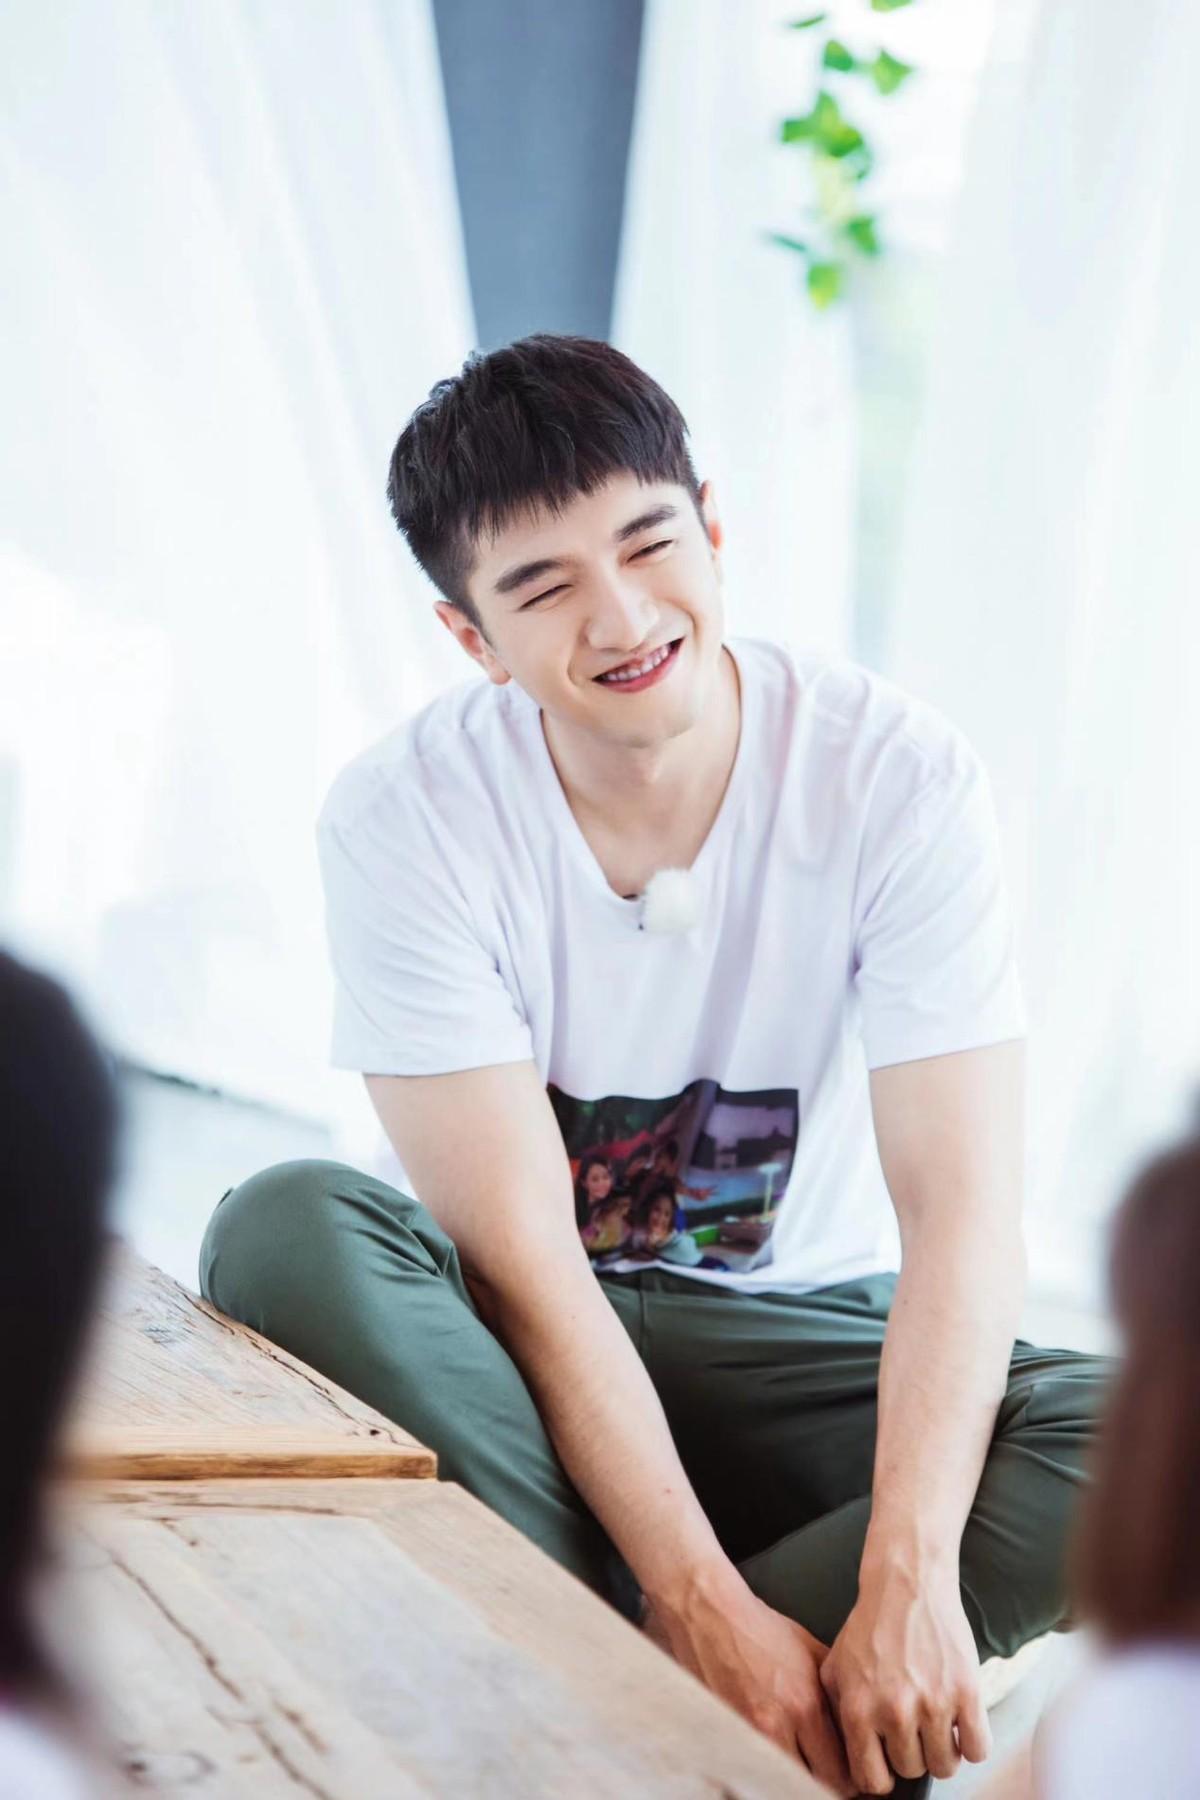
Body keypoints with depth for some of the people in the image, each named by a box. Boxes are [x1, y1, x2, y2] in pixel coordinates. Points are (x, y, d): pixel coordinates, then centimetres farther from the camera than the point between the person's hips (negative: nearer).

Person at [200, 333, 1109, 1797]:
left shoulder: (897, 773, -15)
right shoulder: (404, 819, -16)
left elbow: (960, 1208, -22)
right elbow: (521, 1253, -22)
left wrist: (909, 1578, -36)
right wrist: (708, 1607, -32)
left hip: (802, 1340, 1)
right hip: (528, 1349, 0)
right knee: (286, 1232, -31)